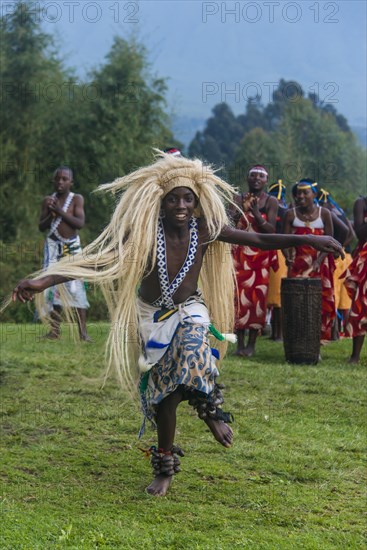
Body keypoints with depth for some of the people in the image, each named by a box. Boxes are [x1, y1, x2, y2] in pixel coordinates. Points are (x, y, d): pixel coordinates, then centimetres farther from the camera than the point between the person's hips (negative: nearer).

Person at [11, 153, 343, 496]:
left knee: (192, 349, -34)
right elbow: (99, 260, -24)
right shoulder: (144, 232, -20)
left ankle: (210, 408, -7)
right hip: (152, 317, 0)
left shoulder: (205, 229, -13)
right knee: (162, 393, 1)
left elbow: (259, 240, -9)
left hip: (189, 310, 0)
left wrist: (310, 240, -15)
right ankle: (164, 467, 19)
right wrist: (44, 282, -33)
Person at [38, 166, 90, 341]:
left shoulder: (77, 199, -2)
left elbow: (80, 223, -14)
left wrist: (60, 212, -21)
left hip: (72, 246, -3)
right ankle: (55, 330, 4)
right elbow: (41, 227, 3)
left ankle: (83, 331, -13)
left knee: (76, 286, -11)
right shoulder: (48, 200, 5)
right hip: (53, 246, 3)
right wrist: (51, 214, -15)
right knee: (53, 285, -1)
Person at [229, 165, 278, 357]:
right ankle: (240, 342, -1)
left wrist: (257, 214, -19)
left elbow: (271, 230, -5)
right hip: (240, 254, 1)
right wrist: (241, 209, -23)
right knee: (239, 296, -4)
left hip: (261, 255, 0)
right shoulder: (238, 199, 6)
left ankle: (251, 343, 3)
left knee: (257, 297, -3)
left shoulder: (271, 201, 4)